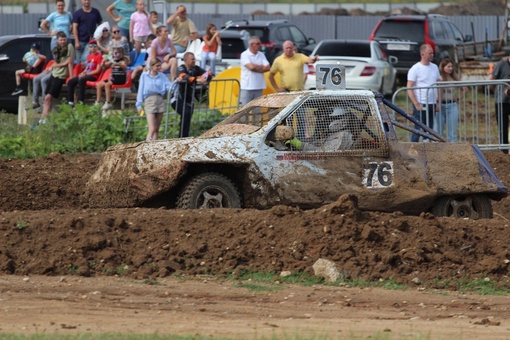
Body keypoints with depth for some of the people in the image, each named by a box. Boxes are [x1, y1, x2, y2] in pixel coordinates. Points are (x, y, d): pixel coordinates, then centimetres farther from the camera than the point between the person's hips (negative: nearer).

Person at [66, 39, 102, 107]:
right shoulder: (89, 56, 16)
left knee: (81, 80, -37)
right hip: (87, 74, 8)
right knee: (70, 82, -5)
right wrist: (83, 73, 0)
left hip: (94, 76, -8)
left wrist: (86, 74, -14)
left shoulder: (99, 56, -8)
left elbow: (98, 70, -13)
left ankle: (81, 101, -36)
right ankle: (71, 102, -4)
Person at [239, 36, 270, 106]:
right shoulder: (245, 55, -5)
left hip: (258, 87, 5)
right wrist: (261, 66, -1)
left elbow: (268, 67, 0)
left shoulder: (261, 55, 11)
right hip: (247, 87, -5)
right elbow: (251, 67, -18)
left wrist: (256, 67, -11)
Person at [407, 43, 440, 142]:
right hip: (421, 105, -6)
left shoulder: (434, 67, 13)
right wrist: (417, 104, -17)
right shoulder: (415, 69, -7)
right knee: (418, 129, -8)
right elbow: (409, 89, -10)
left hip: (432, 104, 6)